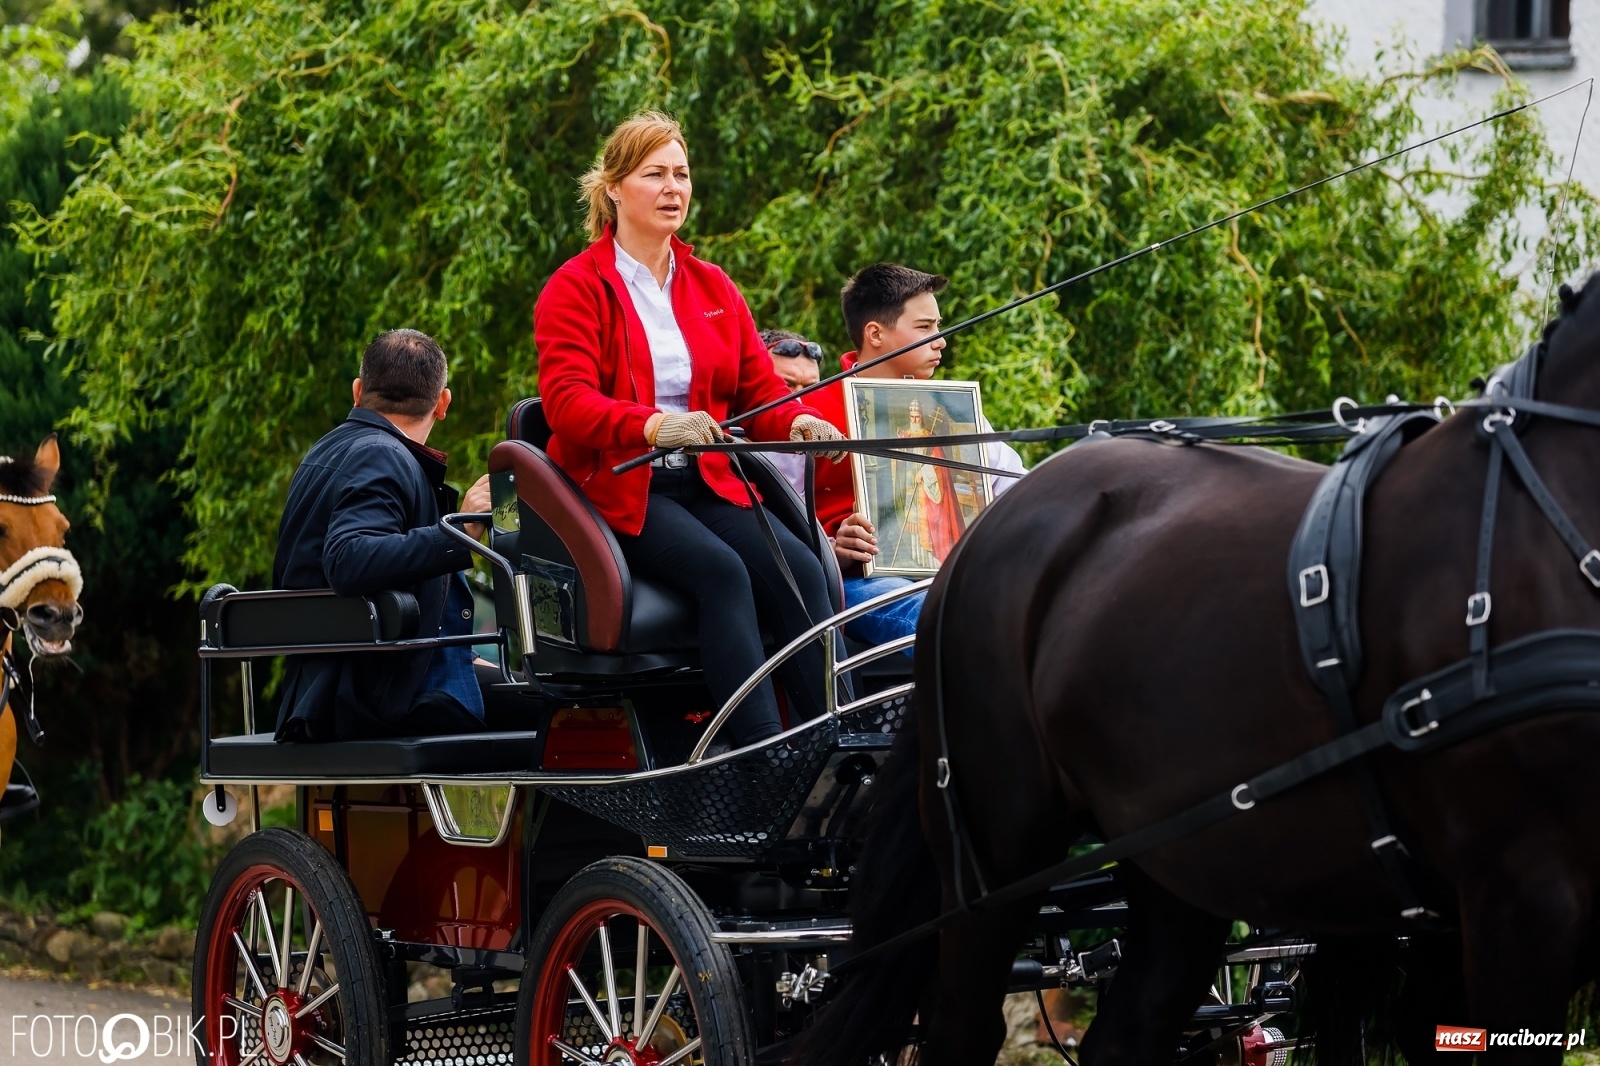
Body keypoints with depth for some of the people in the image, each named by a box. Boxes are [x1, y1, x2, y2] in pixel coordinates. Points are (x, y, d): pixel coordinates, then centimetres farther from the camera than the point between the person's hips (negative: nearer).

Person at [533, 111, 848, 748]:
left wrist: (797, 423, -13)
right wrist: (654, 425, -35)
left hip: (707, 482, 5)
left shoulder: (712, 288, 18)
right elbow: (567, 402, -15)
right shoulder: (575, 288, -1)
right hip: (613, 488, -5)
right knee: (723, 571, -33)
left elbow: (759, 391, 12)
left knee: (800, 568, -24)